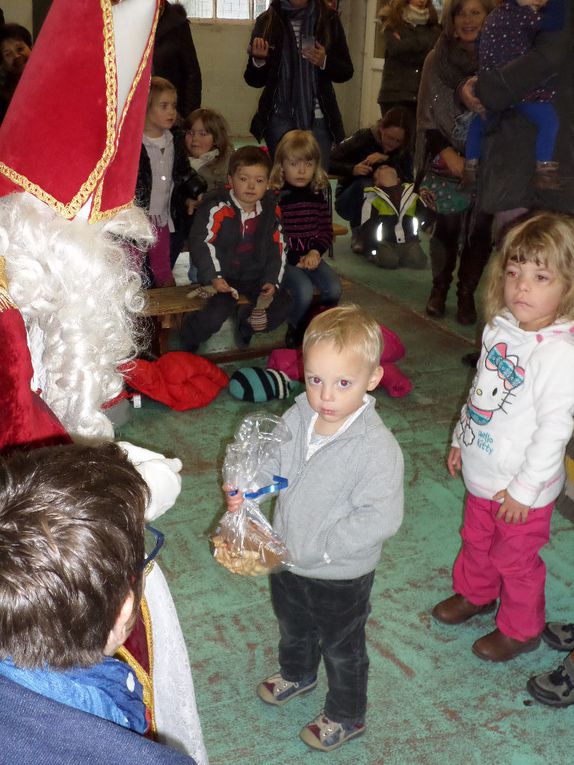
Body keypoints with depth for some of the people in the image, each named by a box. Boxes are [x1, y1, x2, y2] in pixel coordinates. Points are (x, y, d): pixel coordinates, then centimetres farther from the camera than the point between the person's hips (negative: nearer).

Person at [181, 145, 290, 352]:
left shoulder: (271, 211, 3)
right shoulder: (218, 208, -14)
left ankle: (247, 324, 25)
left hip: (256, 276, 5)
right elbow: (201, 243, -17)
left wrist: (272, 280, -2)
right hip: (222, 276, -5)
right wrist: (213, 277, -26)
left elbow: (277, 248, 9)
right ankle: (188, 342, 9)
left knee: (281, 308, -7)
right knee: (215, 316, -25)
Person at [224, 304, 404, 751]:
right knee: (292, 626, 33)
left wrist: (316, 546, -30)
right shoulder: (298, 417, -13)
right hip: (288, 559, 6)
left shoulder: (377, 447, -32)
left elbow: (381, 518, -33)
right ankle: (297, 674, 65)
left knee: (342, 647, 20)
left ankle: (347, 716, 48)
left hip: (341, 576, -6)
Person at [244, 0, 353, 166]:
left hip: (318, 118, 0)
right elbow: (255, 80, 5)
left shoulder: (328, 19, 3)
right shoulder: (267, 21, 2)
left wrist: (325, 62, -12)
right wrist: (258, 60, -16)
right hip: (280, 117, 0)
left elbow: (346, 71, 8)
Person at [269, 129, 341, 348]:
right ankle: (296, 331, -1)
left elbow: (326, 230, 11)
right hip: (283, 258, -5)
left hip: (311, 256, 5)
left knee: (334, 289, -19)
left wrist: (315, 251, -8)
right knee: (304, 290, -29)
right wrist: (295, 260, -14)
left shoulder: (320, 193, 6)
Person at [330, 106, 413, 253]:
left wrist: (387, 159, -31)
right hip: (349, 200, -3)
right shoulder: (363, 138, -18)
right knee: (364, 184, -36)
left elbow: (409, 180, -21)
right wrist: (352, 169, -39)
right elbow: (328, 162, -23)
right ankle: (357, 235, -16)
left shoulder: (403, 150, -8)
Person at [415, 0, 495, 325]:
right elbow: (427, 115, 1)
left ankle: (467, 294, 15)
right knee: (446, 225, -1)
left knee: (480, 229, 0)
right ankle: (440, 287, 20)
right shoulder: (438, 59, 2)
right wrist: (450, 156, -10)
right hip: (446, 161, 0)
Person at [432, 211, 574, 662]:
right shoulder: (501, 327, -4)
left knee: (516, 559, 14)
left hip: (522, 488, -7)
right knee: (476, 540, 28)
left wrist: (525, 488, -20)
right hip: (483, 473, 7)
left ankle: (521, 630, 38)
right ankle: (475, 594, 54)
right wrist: (461, 439, 16)